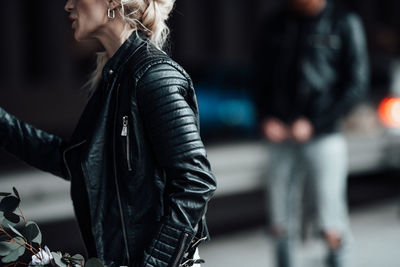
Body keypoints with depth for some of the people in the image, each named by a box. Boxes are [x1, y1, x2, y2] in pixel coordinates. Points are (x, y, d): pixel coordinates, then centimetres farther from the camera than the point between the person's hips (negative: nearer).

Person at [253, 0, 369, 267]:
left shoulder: (346, 23, -1)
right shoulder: (275, 26, 11)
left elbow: (357, 84, -4)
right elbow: (262, 80, 17)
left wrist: (315, 124, -10)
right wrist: (267, 118, -2)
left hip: (324, 137, -4)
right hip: (280, 137, 4)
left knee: (332, 229, -6)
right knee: (282, 226, 6)